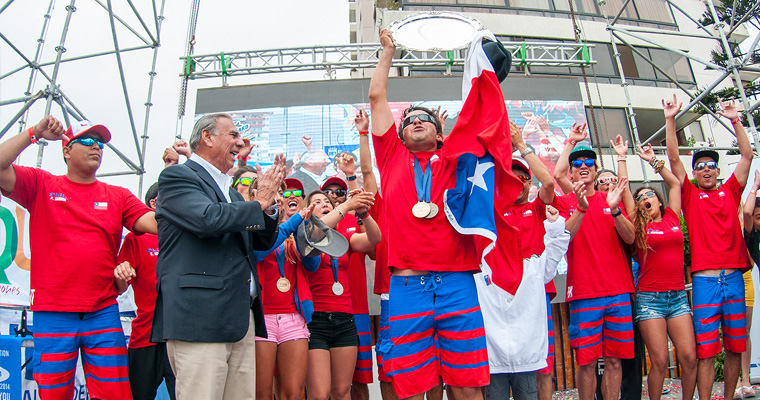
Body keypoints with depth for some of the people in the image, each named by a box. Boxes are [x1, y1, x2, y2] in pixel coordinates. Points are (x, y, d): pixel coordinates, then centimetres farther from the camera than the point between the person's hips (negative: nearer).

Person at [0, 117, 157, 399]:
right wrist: (35, 133, -7)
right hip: (52, 314, -1)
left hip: (103, 312, 1)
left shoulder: (118, 196, 9)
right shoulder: (41, 185, 7)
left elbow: (154, 223, -2)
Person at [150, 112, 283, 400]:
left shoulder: (230, 190, 23)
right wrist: (259, 203, -4)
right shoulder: (177, 176, -1)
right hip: (200, 319, -8)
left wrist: (269, 203, 5)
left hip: (241, 319, 8)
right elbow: (208, 218, -20)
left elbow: (262, 242, 23)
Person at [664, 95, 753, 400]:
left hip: (734, 277, 3)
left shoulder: (730, 191, 13)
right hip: (704, 280, -3)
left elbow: (747, 155, 10)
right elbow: (674, 159, 0)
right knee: (705, 351, -2)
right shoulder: (690, 196, 7)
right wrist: (670, 120, -5)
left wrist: (735, 120, 6)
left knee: (735, 347, 10)